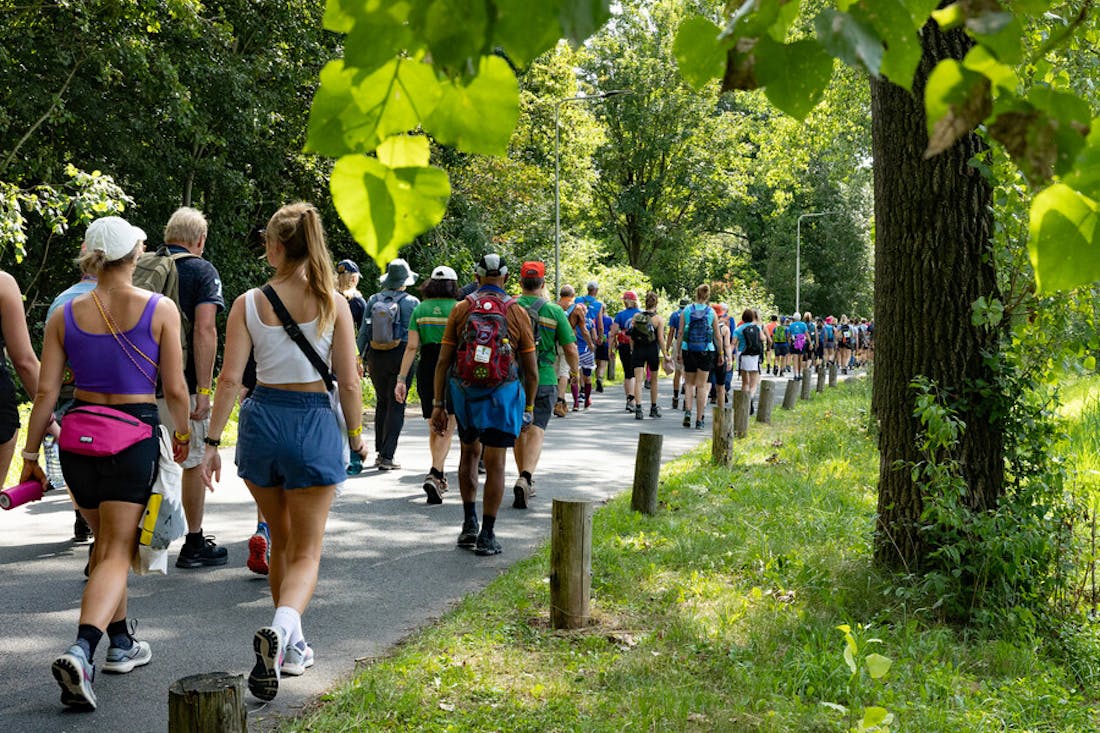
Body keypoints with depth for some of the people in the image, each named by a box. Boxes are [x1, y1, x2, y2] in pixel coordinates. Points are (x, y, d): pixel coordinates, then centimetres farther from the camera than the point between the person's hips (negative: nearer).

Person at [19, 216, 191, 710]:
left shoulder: (66, 315, 1)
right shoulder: (160, 309, -6)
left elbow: (46, 392, -1)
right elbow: (175, 389, -6)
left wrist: (31, 454, 7)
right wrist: (182, 435, 11)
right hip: (135, 434, -3)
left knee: (106, 542, 22)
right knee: (117, 552, 0)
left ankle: (121, 644, 33)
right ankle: (81, 650, -21)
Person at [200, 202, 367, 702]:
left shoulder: (248, 303, -3)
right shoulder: (333, 304, -5)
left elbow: (230, 379, -7)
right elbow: (348, 383, -5)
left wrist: (211, 441, 0)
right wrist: (356, 437, 8)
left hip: (262, 419, 2)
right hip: (314, 422, -2)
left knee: (281, 540, 21)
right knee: (306, 552, 6)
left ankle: (291, 647, 30)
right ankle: (280, 628, -22)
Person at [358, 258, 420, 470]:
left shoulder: (373, 300, 3)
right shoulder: (411, 302, -6)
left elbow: (363, 332, 4)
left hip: (375, 357, 4)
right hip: (400, 357, -4)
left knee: (382, 403, 17)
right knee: (396, 406, 0)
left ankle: (379, 452, 20)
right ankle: (387, 457, -3)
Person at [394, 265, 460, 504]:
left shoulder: (419, 310, 4)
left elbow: (412, 346, -1)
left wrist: (401, 379, -1)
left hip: (426, 369, 4)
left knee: (434, 427, 17)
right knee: (446, 428, -3)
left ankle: (439, 477, 28)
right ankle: (434, 474, -21)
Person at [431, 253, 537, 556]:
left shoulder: (461, 309, 2)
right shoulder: (517, 312, 0)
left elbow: (443, 361, -1)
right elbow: (531, 370, 0)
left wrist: (438, 404, 4)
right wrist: (529, 407, 9)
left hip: (464, 392, 2)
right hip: (502, 394, -2)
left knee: (469, 453, 21)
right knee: (495, 465, 3)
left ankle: (470, 523, 20)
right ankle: (487, 535, 6)